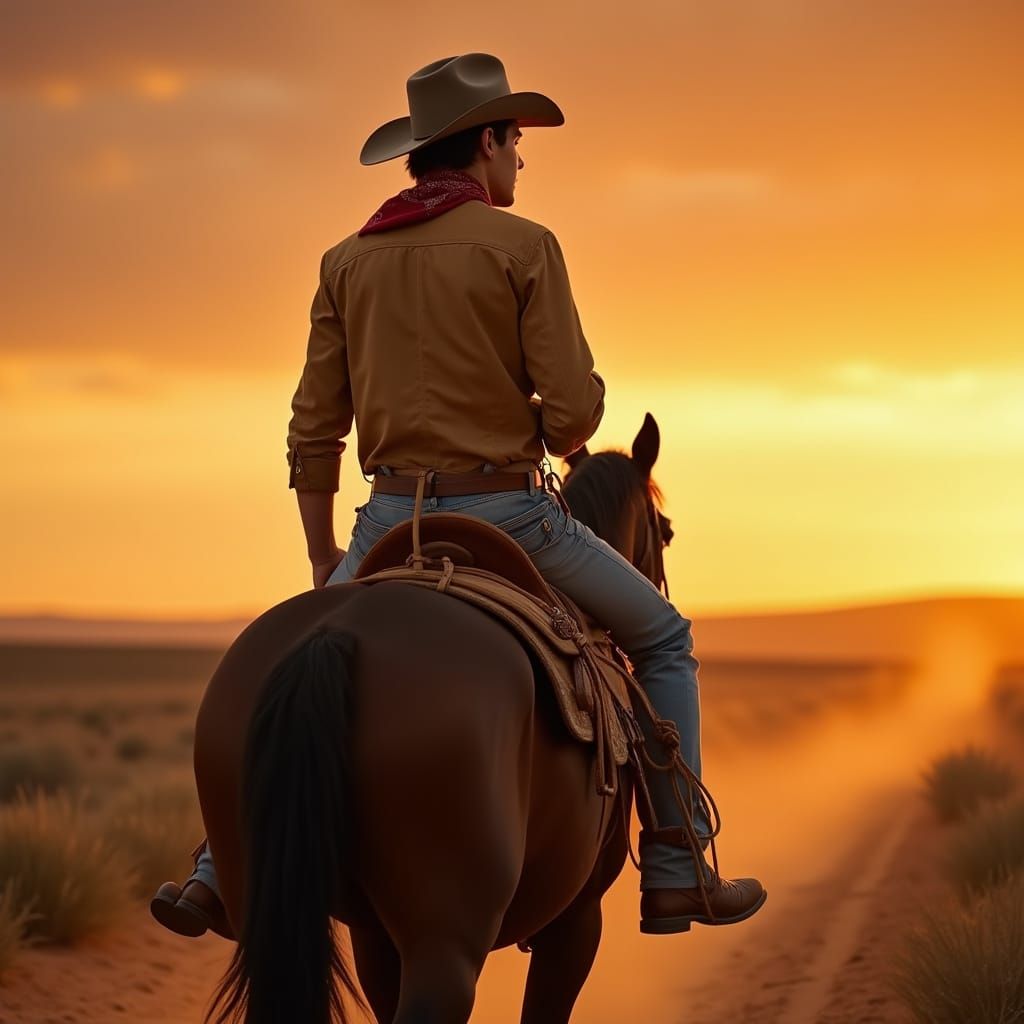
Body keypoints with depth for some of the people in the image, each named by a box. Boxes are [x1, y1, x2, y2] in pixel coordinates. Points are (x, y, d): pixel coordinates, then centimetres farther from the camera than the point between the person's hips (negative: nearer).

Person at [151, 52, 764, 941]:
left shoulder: (350, 261, 7)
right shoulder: (523, 246, -6)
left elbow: (314, 427, 7)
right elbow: (574, 407, -12)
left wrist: (324, 557, 17)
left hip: (394, 519, 4)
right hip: (508, 515, -3)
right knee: (662, 640, 17)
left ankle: (225, 874, 13)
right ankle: (676, 874, 13)